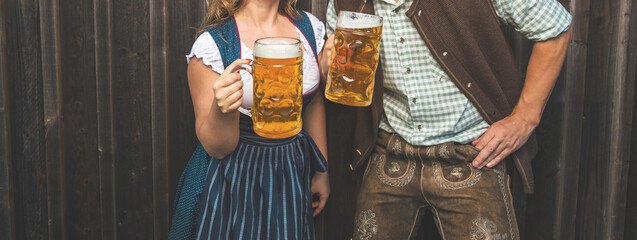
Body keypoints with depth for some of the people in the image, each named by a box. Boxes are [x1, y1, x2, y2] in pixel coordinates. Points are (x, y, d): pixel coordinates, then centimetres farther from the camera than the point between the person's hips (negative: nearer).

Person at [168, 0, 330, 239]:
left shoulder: (309, 27, -2)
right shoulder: (211, 44, -17)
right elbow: (215, 148, -14)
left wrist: (322, 170, 15)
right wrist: (221, 109, -35)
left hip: (294, 173, 5)